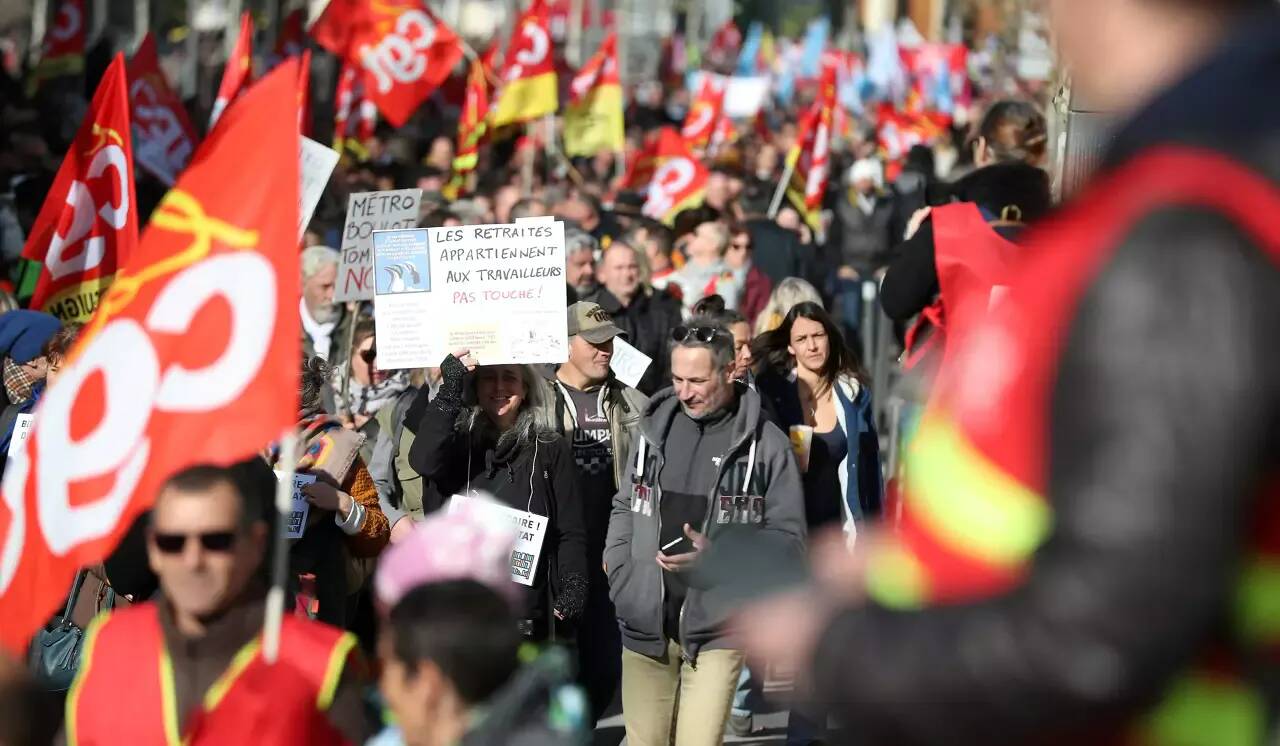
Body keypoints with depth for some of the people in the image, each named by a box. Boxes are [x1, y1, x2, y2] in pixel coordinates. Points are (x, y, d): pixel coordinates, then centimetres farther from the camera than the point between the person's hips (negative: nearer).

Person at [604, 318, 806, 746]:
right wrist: (620, 579, 4)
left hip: (715, 629, -4)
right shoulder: (655, 427, 7)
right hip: (646, 623, 4)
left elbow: (787, 538, -4)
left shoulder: (766, 445, -5)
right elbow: (624, 509, 18)